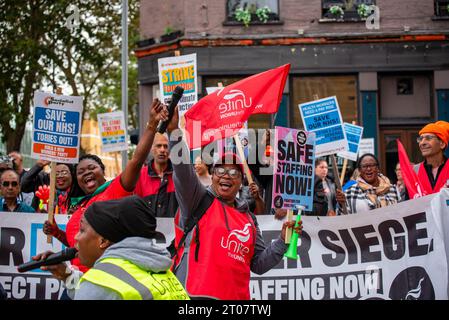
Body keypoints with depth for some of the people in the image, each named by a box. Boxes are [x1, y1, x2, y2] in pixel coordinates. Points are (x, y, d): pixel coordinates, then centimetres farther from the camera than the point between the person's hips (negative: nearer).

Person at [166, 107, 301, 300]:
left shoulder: (249, 219, 16)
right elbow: (183, 169, -14)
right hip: (195, 294, -5)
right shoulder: (199, 199, 4)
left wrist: (283, 241, 3)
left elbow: (259, 264, 16)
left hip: (237, 295, 5)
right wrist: (174, 130, -26)